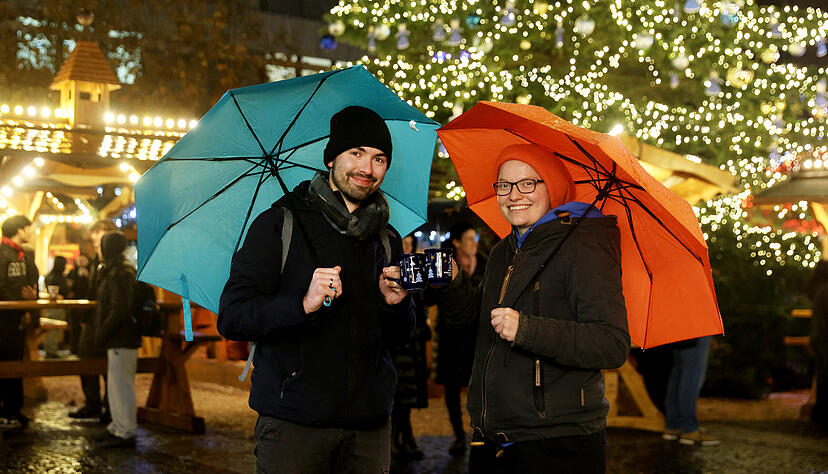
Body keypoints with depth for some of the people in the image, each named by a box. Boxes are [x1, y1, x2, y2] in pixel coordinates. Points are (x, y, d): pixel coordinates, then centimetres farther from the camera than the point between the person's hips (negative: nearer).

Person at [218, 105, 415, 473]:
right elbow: (231, 318, -10)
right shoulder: (279, 224, -2)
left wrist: (396, 304, -5)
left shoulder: (387, 239, 13)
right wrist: (303, 304, -25)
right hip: (293, 424, -4)